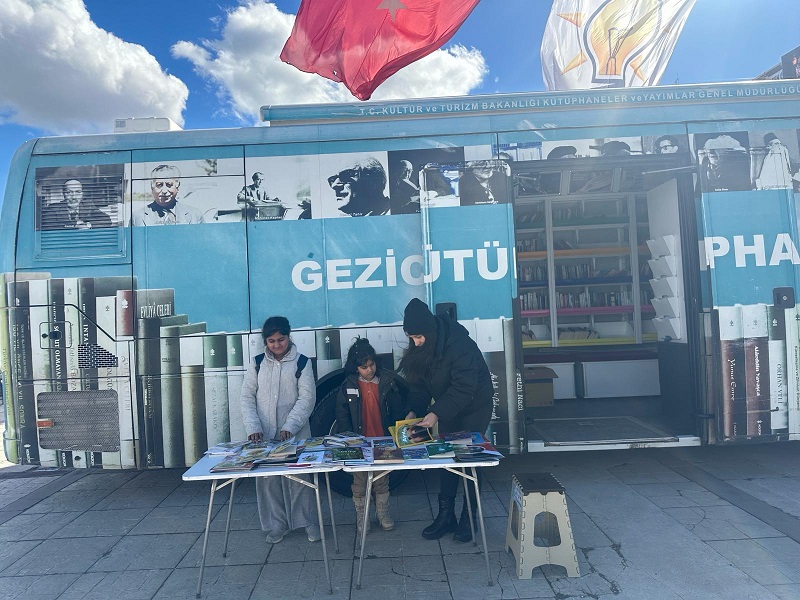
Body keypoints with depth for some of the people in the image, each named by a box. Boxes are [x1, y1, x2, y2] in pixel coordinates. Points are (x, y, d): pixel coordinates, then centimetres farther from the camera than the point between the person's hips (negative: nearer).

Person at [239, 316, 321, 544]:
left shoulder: (301, 363, -2)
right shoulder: (257, 364, 5)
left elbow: (307, 398, -8)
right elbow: (247, 397, 3)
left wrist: (290, 427, -19)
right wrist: (253, 427, -10)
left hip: (294, 433, -2)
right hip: (264, 434, 3)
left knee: (298, 477, 0)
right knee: (268, 479, 6)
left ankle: (309, 522, 19)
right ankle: (277, 524, 24)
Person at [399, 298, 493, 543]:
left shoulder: (459, 344, -32)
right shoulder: (421, 348, -10)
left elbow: (464, 388, -32)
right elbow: (420, 383, -3)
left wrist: (436, 413, -36)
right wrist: (414, 410, -18)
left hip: (474, 406, -6)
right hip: (447, 409, 6)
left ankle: (468, 518, 13)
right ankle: (446, 515, 16)